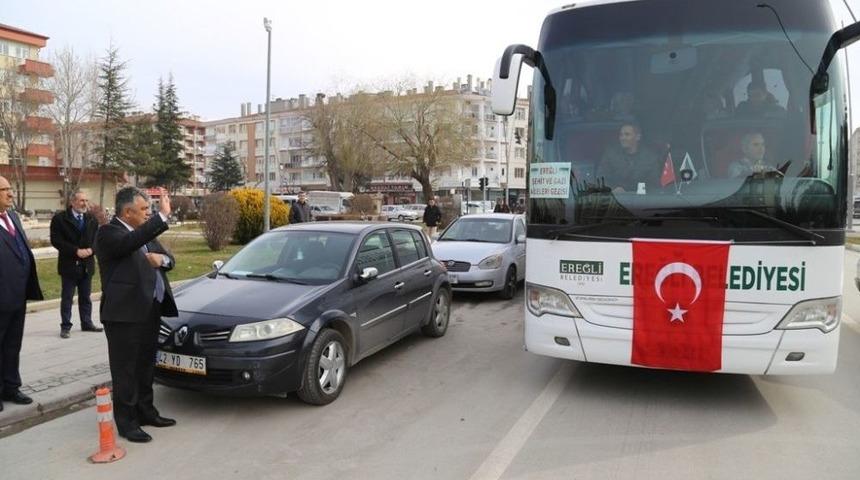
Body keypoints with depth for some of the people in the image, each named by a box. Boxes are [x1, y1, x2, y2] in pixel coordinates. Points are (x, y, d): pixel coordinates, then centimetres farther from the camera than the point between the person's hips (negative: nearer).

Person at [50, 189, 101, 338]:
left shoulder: (92, 219, 8)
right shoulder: (60, 218, -6)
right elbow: (56, 240, -12)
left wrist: (90, 249, -12)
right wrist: (76, 251, -19)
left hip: (87, 264, 4)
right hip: (69, 264, -4)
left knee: (85, 297, 12)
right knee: (67, 297, 2)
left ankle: (87, 323, 21)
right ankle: (65, 326, 9)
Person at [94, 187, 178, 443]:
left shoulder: (145, 233, 15)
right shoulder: (108, 233, -10)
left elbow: (170, 258, 17)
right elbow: (130, 242, -31)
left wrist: (161, 259, -6)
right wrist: (162, 216, -34)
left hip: (150, 311, 8)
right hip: (124, 314, -8)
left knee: (146, 367, 18)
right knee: (125, 371, 2)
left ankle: (145, 411, 32)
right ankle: (126, 422, 12)